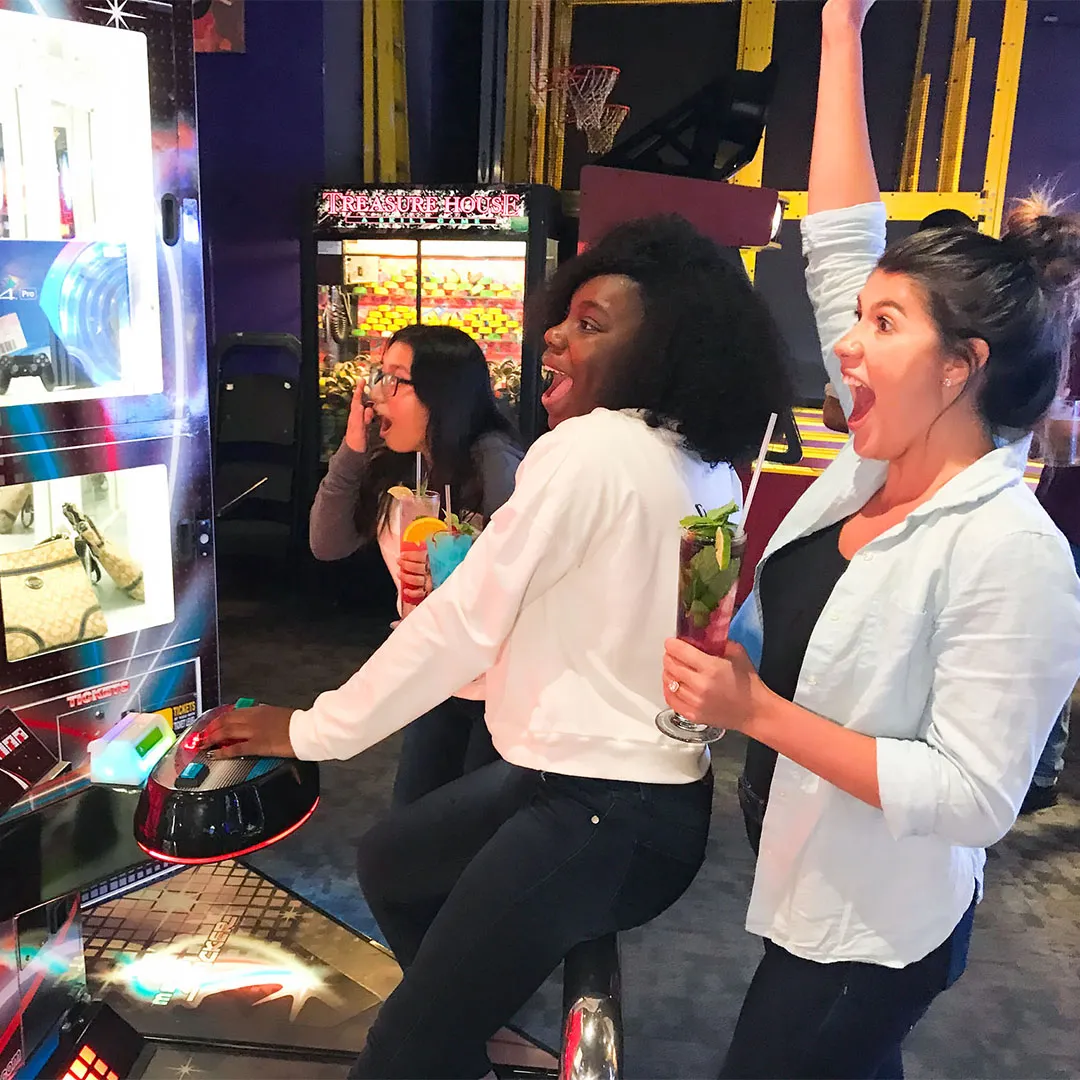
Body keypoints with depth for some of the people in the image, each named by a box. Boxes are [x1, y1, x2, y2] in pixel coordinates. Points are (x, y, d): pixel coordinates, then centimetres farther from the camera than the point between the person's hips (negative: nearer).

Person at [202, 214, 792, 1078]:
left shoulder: (592, 446, -20)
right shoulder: (707, 470, 5)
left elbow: (463, 621, -17)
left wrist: (312, 732, -6)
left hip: (603, 811, -10)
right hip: (654, 781, 10)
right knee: (389, 861, 26)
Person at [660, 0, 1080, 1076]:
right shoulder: (874, 464, -7)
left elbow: (973, 796, -27)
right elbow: (839, 243, -4)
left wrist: (756, 710, -30)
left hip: (874, 930, -7)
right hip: (805, 887, 7)